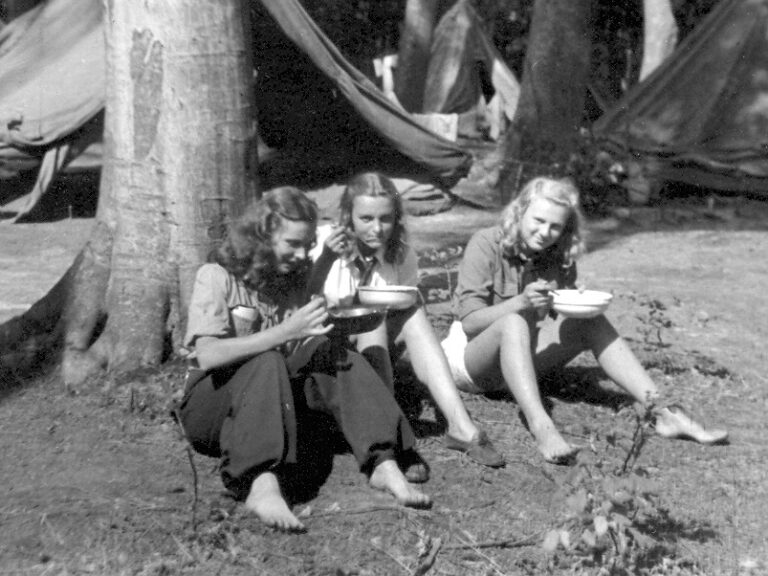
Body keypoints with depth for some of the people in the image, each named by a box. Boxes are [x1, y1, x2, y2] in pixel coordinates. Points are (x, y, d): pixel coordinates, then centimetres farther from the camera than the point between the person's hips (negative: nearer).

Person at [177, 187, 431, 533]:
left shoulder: (296, 279, 10)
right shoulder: (217, 277, -8)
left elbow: (314, 351, 8)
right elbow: (207, 356, -24)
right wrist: (286, 331, -29)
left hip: (278, 406, 5)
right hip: (212, 410, -5)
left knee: (341, 360, -20)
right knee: (267, 364, -35)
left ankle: (384, 465, -37)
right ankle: (262, 484, -54)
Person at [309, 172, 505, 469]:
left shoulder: (402, 255, -1)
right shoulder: (327, 243, -10)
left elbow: (413, 325, 1)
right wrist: (325, 260, -38)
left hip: (375, 359, 3)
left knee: (413, 314, -22)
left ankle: (460, 426, -33)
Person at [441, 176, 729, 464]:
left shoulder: (559, 256, 1)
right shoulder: (486, 245, -14)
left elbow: (562, 322, 3)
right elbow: (469, 321, -19)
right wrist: (521, 302, -32)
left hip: (519, 359, 5)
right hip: (468, 358, -5)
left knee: (592, 322, -17)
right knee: (514, 322, -36)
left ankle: (662, 413, -24)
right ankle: (540, 426, -54)